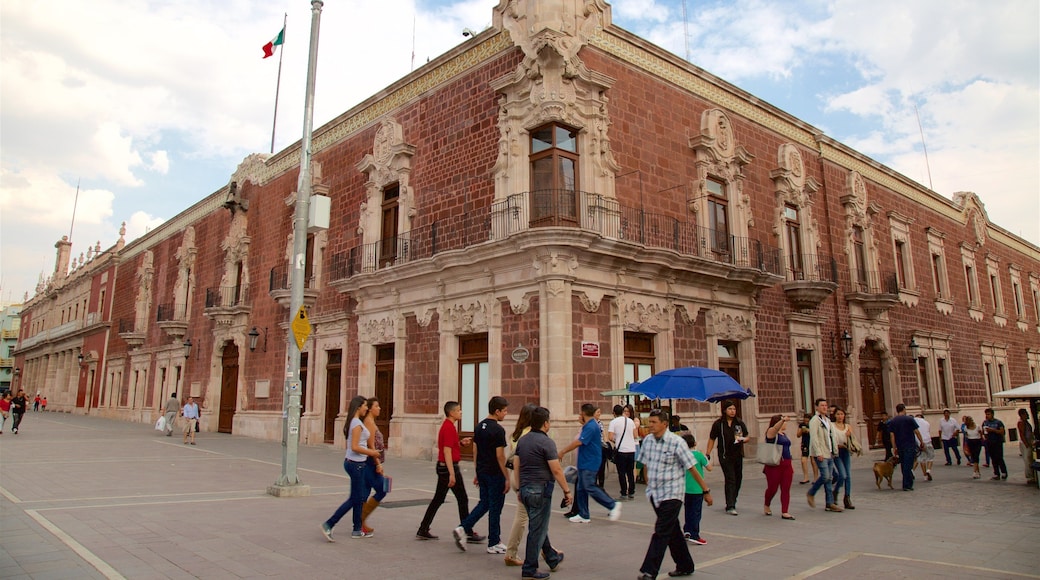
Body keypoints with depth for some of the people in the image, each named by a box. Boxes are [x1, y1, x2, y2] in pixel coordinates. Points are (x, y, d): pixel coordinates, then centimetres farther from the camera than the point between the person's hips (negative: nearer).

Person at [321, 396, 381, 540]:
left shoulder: (353, 422, 11)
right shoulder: (358, 424, -17)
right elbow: (354, 447, -23)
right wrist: (371, 452, -12)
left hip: (353, 463, 9)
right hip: (356, 464, -9)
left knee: (360, 497, 14)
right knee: (355, 499, -1)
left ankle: (357, 530, 21)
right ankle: (329, 524, 1)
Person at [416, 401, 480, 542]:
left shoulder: (446, 426, 14)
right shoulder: (449, 428, -18)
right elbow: (447, 451, -23)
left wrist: (460, 442, 7)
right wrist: (452, 474, -25)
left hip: (442, 467, 10)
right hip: (449, 467, -10)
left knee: (438, 499, 13)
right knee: (462, 500, -1)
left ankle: (423, 530, 16)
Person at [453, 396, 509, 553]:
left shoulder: (479, 427, 7)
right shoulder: (498, 430, -17)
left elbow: (476, 451, 12)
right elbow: (500, 456, -18)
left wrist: (477, 473, 19)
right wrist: (507, 478, -12)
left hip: (482, 472, 8)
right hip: (495, 474, -8)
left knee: (483, 504, 17)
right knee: (495, 508, 3)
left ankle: (463, 529, 4)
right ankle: (494, 544, 13)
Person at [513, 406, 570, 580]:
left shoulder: (522, 440, 8)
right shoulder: (546, 442, -15)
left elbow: (516, 466, 12)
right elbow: (556, 470, -16)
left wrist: (519, 489, 18)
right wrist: (567, 490, -8)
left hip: (525, 488, 8)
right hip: (540, 489, -8)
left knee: (539, 527, 20)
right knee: (537, 530, 1)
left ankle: (552, 559, 36)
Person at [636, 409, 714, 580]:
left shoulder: (677, 443, -15)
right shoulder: (647, 440, 2)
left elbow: (692, 468, -10)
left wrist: (706, 490, -5)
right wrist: (648, 485, 18)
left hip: (672, 495, -6)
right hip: (655, 494, 6)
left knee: (661, 532, -8)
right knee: (672, 530, 17)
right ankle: (685, 566, 31)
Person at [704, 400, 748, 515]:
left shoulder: (739, 423, 5)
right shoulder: (718, 424, -5)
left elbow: (746, 437, 12)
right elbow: (712, 439, 0)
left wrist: (742, 439, -11)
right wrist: (708, 454, -5)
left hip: (738, 455, 5)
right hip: (725, 456, -5)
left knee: (738, 479, 13)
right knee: (730, 480, -12)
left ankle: (732, 502, 32)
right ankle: (730, 507, -12)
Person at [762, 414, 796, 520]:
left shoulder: (784, 434, 21)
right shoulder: (771, 432, -5)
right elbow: (775, 427, -29)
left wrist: (790, 465, 20)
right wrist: (783, 420, -47)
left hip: (786, 465, 8)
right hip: (774, 465, -8)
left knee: (786, 489, 1)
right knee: (773, 488, 0)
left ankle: (785, 512, 4)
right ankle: (767, 505, 24)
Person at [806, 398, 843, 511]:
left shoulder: (828, 420, 18)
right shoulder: (814, 420, -8)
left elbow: (831, 437, 22)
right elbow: (814, 437, -15)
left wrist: (834, 451, 14)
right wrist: (818, 453, -20)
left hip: (829, 453, 8)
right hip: (820, 454, -8)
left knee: (829, 477, 5)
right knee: (826, 476, -13)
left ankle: (830, 503, 8)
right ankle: (811, 493, 5)